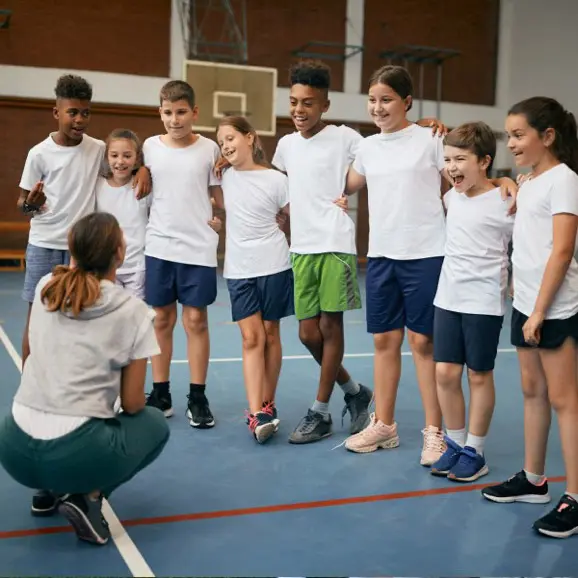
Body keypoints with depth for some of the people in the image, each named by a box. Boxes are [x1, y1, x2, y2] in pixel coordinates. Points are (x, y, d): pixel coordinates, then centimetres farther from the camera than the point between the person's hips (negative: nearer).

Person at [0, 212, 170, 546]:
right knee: (155, 424, 22)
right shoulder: (133, 311, -4)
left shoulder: (44, 287, 7)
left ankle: (49, 491, 21)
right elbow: (132, 405, 0)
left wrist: (79, 256, 36)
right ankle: (88, 498, 3)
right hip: (73, 455, -6)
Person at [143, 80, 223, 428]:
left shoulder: (209, 148, 0)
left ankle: (198, 398, 12)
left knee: (196, 321, 2)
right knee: (161, 320, 9)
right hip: (158, 247, 2)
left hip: (198, 248, -2)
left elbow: (221, 195, 6)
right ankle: (161, 394, 20)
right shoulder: (150, 147, 3)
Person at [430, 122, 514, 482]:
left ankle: (475, 452, 18)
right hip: (448, 298, 5)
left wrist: (515, 286, -14)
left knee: (479, 375, 5)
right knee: (445, 372, 5)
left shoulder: (504, 203, -12)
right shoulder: (451, 197, 5)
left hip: (484, 303, -5)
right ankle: (455, 444, 21)